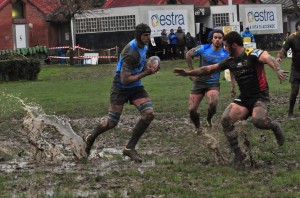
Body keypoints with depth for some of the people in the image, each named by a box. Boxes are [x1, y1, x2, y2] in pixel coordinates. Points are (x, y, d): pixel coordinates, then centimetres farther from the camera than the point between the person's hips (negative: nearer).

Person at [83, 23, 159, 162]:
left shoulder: (144, 46, 0)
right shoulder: (130, 53, -28)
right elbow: (125, 80, -27)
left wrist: (149, 68, -1)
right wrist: (146, 73, -23)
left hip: (136, 86, 7)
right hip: (121, 88, -7)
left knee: (149, 113, -13)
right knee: (112, 122, 1)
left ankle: (130, 148, -4)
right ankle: (90, 138, 32)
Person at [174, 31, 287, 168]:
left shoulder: (253, 54, -10)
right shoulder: (230, 61, 11)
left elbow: (268, 58, -31)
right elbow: (209, 69, 22)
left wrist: (278, 70, -52)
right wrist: (188, 73, 24)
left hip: (260, 97, -6)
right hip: (243, 98, 6)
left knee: (258, 120, -36)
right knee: (226, 120, -19)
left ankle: (274, 126, 1)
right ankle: (238, 155, -6)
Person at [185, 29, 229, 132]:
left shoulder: (225, 54, -8)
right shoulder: (203, 49, -8)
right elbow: (188, 54, 7)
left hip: (213, 84, -2)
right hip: (199, 82, 2)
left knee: (213, 103, -31)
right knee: (192, 109, -4)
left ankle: (208, 119, 3)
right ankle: (197, 127, 26)